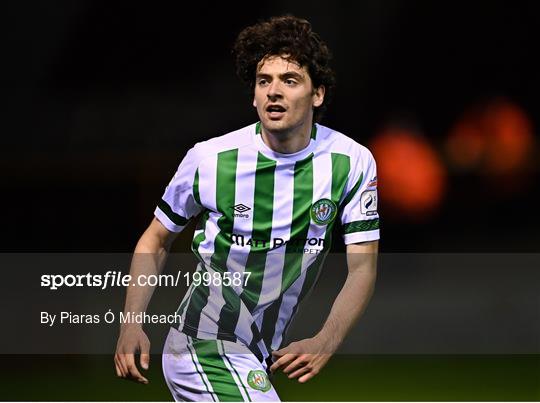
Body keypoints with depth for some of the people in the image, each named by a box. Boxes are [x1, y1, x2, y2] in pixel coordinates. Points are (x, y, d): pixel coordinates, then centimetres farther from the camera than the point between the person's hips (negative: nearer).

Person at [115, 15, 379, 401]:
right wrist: (132, 324, -10)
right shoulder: (209, 159, -12)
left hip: (267, 355, 5)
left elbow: (363, 267, -9)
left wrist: (325, 343, -24)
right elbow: (156, 241, 2)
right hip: (205, 349, -4)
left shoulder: (353, 162, -8)